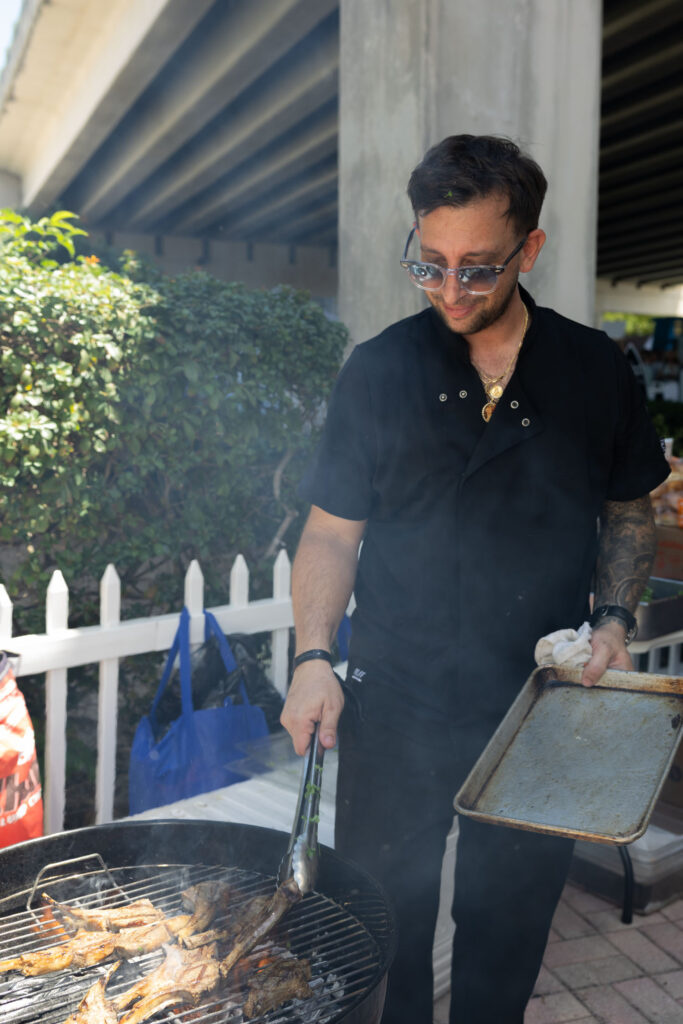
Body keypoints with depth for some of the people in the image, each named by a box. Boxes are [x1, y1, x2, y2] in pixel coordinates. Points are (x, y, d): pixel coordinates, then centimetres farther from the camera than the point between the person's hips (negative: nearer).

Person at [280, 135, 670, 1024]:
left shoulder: (596, 370, -1)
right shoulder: (379, 371, -5)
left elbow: (629, 515, 11)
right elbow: (332, 533, -2)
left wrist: (615, 618, -5)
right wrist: (313, 658, -14)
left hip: (542, 715, 2)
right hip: (395, 710, -1)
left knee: (507, 947, 20)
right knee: (383, 946, 15)